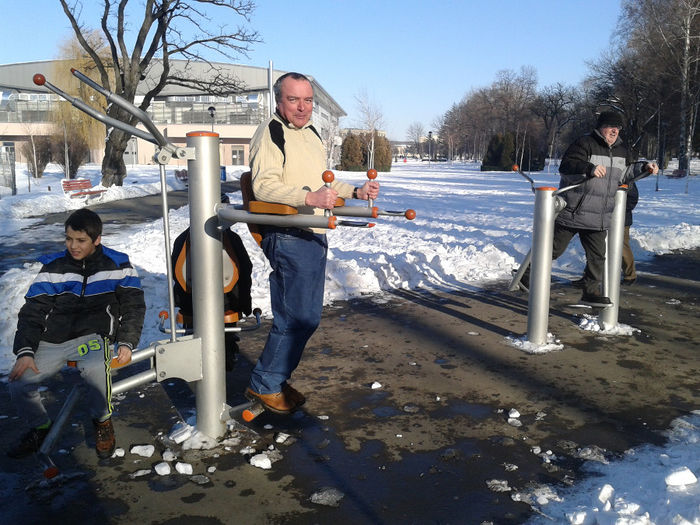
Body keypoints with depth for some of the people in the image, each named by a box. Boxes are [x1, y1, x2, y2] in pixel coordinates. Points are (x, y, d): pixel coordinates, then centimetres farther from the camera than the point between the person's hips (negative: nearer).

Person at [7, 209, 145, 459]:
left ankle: (102, 421, -5)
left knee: (95, 369, -36)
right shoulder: (53, 267, 4)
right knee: (18, 384, -15)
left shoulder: (117, 265, 1)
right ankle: (40, 428, 16)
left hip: (93, 336, -3)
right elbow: (32, 311, 5)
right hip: (52, 342, 3)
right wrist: (25, 352, -7)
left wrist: (126, 343, -5)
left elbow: (133, 305, 7)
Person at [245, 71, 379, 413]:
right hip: (288, 238, -10)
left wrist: (356, 192, 18)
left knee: (305, 315, 14)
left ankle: (276, 380, 27)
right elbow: (263, 186, -23)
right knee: (300, 317, -8)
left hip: (314, 237, 10)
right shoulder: (271, 132, -10)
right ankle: (264, 384, 8)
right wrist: (310, 197, -34)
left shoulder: (310, 133, 20)